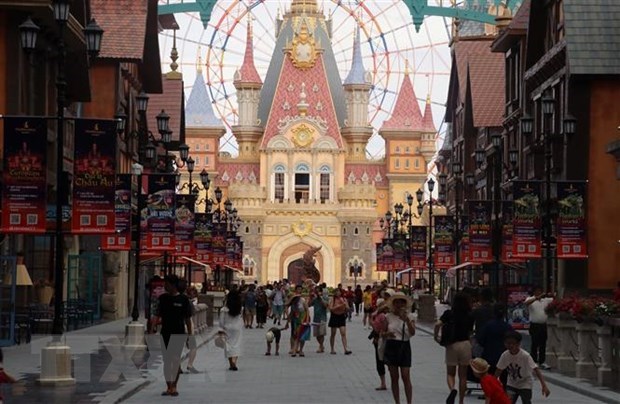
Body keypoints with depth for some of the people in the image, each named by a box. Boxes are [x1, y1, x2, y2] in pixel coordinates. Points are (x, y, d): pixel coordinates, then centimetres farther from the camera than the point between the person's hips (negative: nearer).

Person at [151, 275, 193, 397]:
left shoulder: (183, 299, -3)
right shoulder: (162, 298, 7)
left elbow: (188, 319, 0)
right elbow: (158, 316, 10)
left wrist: (190, 335, -3)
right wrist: (153, 328, -1)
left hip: (179, 333, -4)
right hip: (165, 332, 4)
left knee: (175, 359, -2)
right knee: (166, 360, 5)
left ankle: (174, 386, 5)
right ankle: (169, 387, 12)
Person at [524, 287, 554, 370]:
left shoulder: (546, 300, 11)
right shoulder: (531, 299, -2)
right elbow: (527, 303, -24)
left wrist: (551, 296, -12)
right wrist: (537, 298, -32)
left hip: (543, 325, 4)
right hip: (534, 325, -4)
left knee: (543, 344, 8)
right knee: (534, 344, -2)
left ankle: (542, 362, 15)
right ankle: (533, 362, 5)